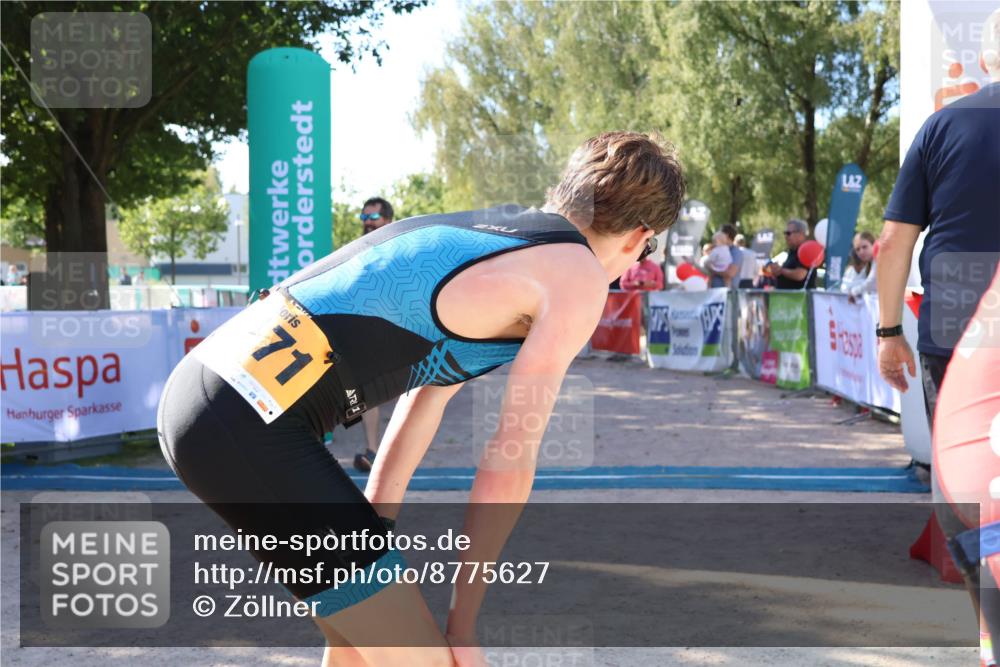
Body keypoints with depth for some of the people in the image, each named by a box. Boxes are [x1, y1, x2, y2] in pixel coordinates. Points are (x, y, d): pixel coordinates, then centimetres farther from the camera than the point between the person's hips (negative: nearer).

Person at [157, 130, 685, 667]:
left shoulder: (489, 231, 21)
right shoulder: (578, 275, -3)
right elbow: (508, 468, -5)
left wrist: (371, 530, 30)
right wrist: (463, 620, 3)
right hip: (253, 427, -9)